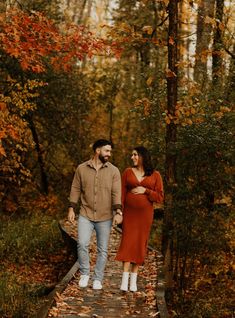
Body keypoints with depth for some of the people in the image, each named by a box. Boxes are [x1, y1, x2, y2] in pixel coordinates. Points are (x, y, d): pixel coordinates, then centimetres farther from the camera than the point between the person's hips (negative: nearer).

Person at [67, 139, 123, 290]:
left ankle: (98, 279, 18)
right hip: (85, 215, 0)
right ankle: (84, 273, 6)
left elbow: (117, 193, -9)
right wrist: (71, 208, 0)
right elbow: (76, 189, 6)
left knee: (103, 249, 5)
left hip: (105, 217, 0)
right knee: (82, 244, -15)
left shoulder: (114, 171, -2)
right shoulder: (82, 168, 1)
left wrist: (118, 212, -20)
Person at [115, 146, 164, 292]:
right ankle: (125, 279, -11)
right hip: (129, 213, 0)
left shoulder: (155, 175, 0)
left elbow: (160, 197, -2)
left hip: (145, 214, 0)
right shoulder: (128, 172, 3)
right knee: (127, 243, -8)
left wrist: (145, 191, -15)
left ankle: (133, 280, 10)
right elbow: (122, 193, 2)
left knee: (140, 244, 3)